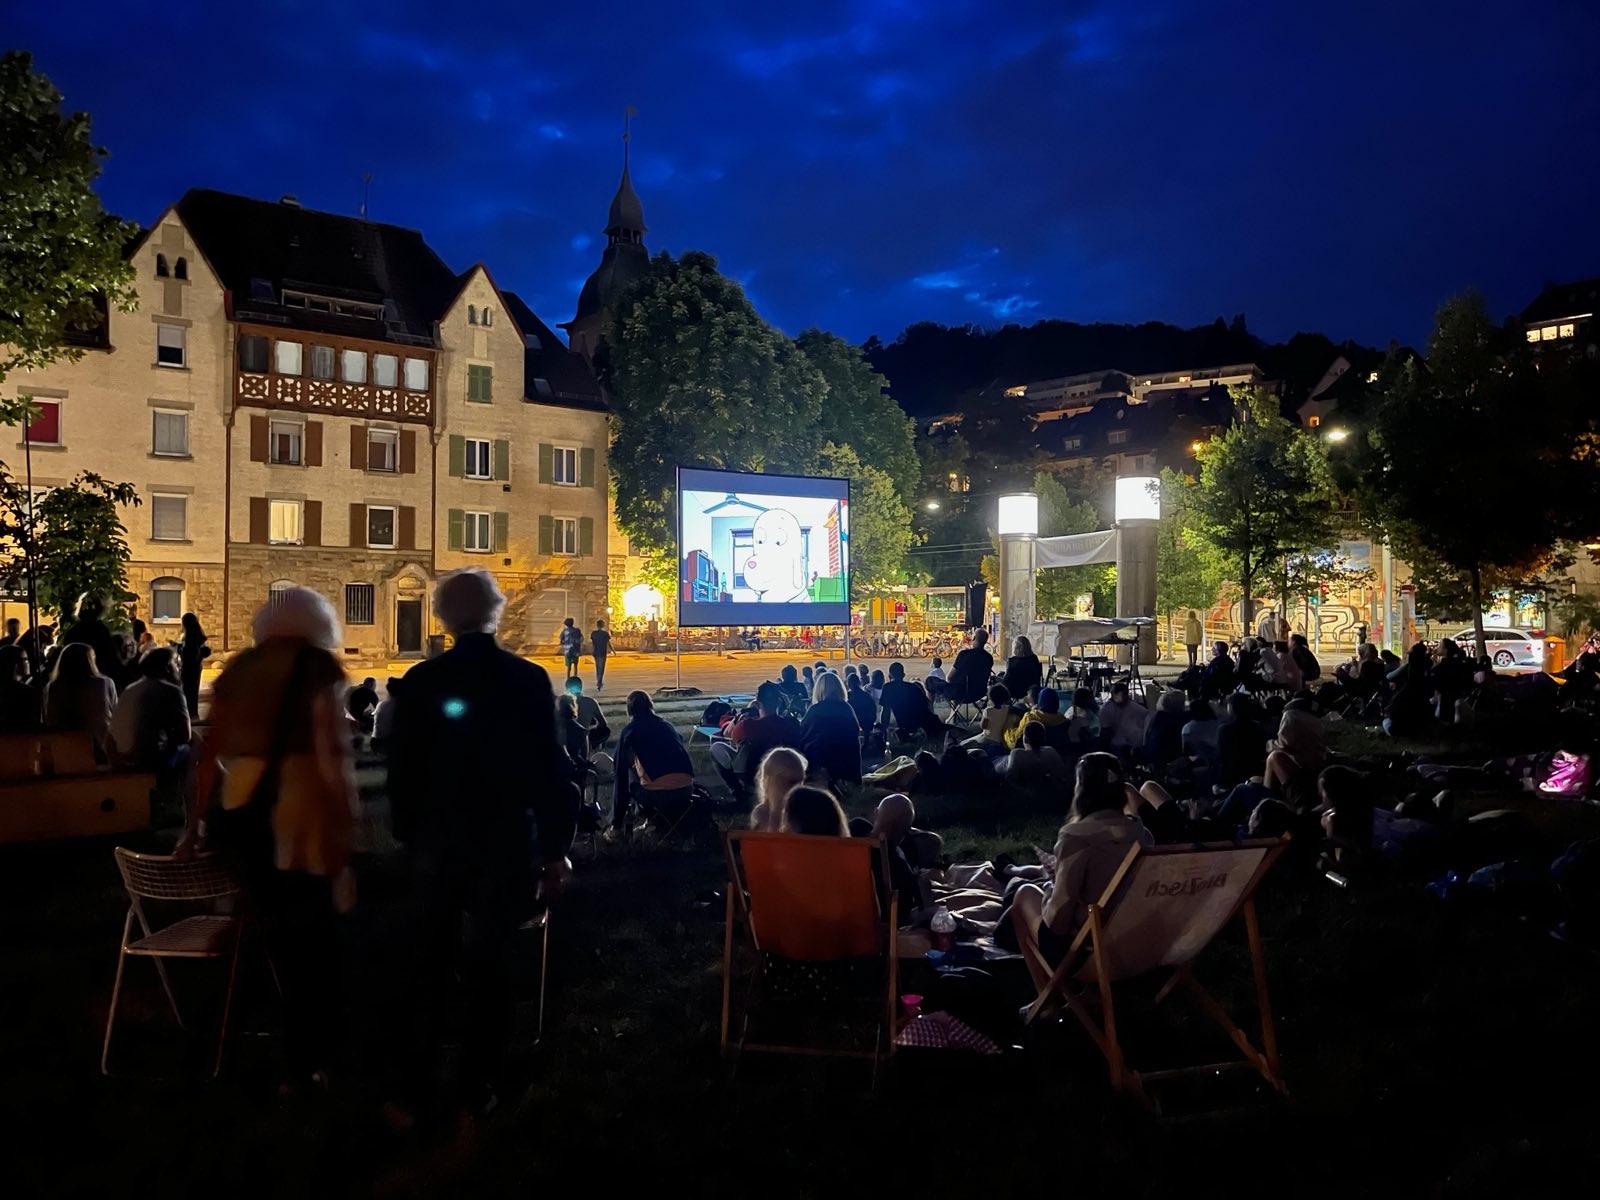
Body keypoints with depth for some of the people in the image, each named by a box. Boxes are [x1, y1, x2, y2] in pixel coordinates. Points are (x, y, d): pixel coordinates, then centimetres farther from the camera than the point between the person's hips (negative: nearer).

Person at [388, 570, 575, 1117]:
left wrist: (410, 832, 13)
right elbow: (549, 771, -11)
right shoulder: (529, 679, -13)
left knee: (432, 955, 19)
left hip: (438, 838, 2)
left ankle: (416, 1069, 31)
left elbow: (401, 769, 0)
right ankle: (477, 1086, 15)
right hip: (507, 840, -2)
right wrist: (555, 849, -3)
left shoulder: (421, 681, -7)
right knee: (491, 963, 8)